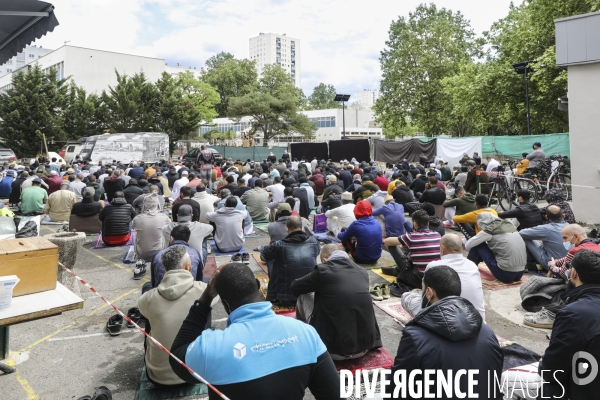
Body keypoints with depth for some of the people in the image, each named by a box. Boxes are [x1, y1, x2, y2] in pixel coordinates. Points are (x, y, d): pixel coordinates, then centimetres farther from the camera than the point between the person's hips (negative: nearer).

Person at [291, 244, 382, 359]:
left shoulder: (323, 269, -8)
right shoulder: (362, 271, 5)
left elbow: (294, 288, 9)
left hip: (334, 350, -5)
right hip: (365, 347, 5)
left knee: (304, 295, 14)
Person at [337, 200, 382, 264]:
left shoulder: (356, 224, -18)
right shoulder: (377, 223, -2)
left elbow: (342, 237, -1)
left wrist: (339, 234, 23)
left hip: (362, 259, -5)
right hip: (376, 258, 6)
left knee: (344, 233, 11)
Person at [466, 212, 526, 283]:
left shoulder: (489, 229, -7)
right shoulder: (508, 225, 11)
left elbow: (468, 245, -1)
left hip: (505, 274, -7)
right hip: (520, 273, 7)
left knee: (478, 244, 5)